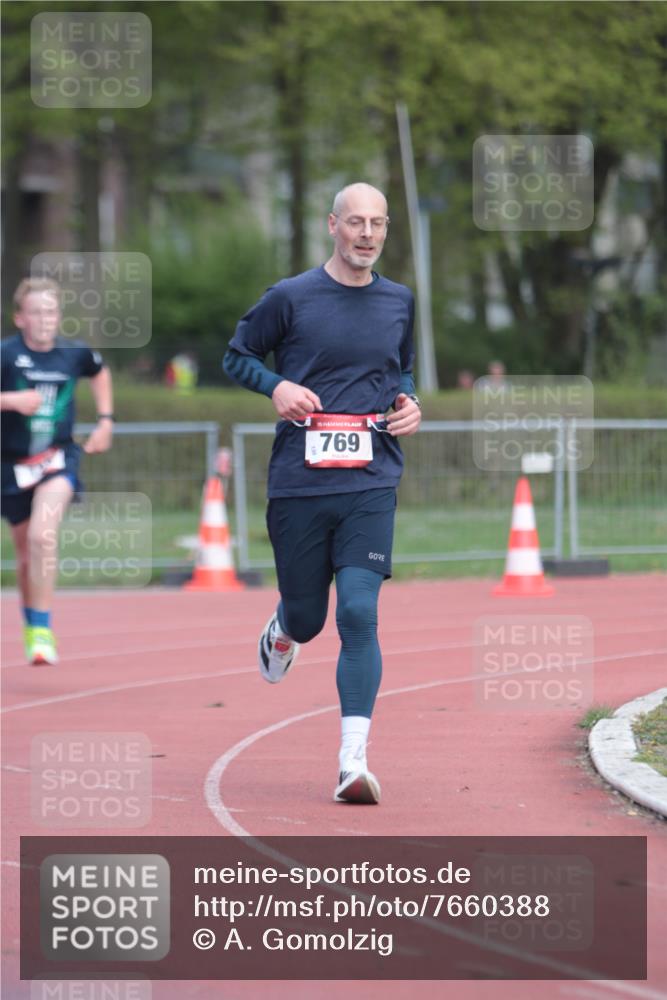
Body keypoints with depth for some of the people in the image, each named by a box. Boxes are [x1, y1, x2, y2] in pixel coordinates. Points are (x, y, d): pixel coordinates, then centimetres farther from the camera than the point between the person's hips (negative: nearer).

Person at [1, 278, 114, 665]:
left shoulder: (74, 353, -2)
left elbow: (101, 372, 22)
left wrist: (106, 421, 16)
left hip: (59, 459, -1)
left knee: (43, 534, -27)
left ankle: (43, 630, -24)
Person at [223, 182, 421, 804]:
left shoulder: (399, 303, 10)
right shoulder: (290, 298, -1)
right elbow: (237, 356, 9)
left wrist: (408, 404, 5)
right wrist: (277, 386, -10)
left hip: (371, 486, 1)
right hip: (298, 482, -1)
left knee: (359, 615, -13)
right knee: (308, 618, 7)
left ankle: (353, 761, -14)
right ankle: (283, 628, 48)